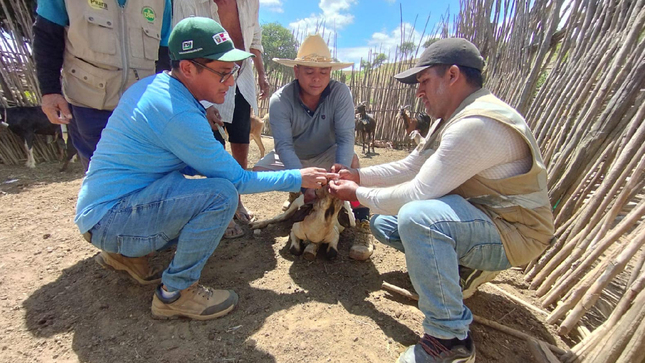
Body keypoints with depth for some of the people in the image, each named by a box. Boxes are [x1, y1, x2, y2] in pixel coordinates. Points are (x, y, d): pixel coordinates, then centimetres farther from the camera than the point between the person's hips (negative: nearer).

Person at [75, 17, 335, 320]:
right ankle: (176, 293, -8)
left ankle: (124, 252, 17)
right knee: (221, 194, -28)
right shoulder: (177, 113, -26)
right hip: (109, 217, -9)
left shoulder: (155, 85, 4)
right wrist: (297, 179, -10)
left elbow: (187, 163, 12)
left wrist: (240, 171, 1)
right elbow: (236, 180, -20)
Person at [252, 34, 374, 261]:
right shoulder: (280, 100, -23)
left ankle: (362, 223, -23)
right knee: (259, 172, -21)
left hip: (326, 156, -1)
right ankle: (296, 194, 9)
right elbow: (284, 145, -31)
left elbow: (345, 137, -29)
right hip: (293, 159, 2)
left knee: (351, 159, -32)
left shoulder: (340, 93, -22)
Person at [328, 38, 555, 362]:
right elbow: (409, 166, 7)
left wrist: (359, 194, -16)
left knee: (416, 216, -38)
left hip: (512, 234, -9)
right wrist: (359, 176, -1)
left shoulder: (476, 124, -27)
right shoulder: (452, 118, 7)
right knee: (382, 222, 9)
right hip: (476, 216, 10)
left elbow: (418, 193, -29)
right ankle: (453, 264, 14)